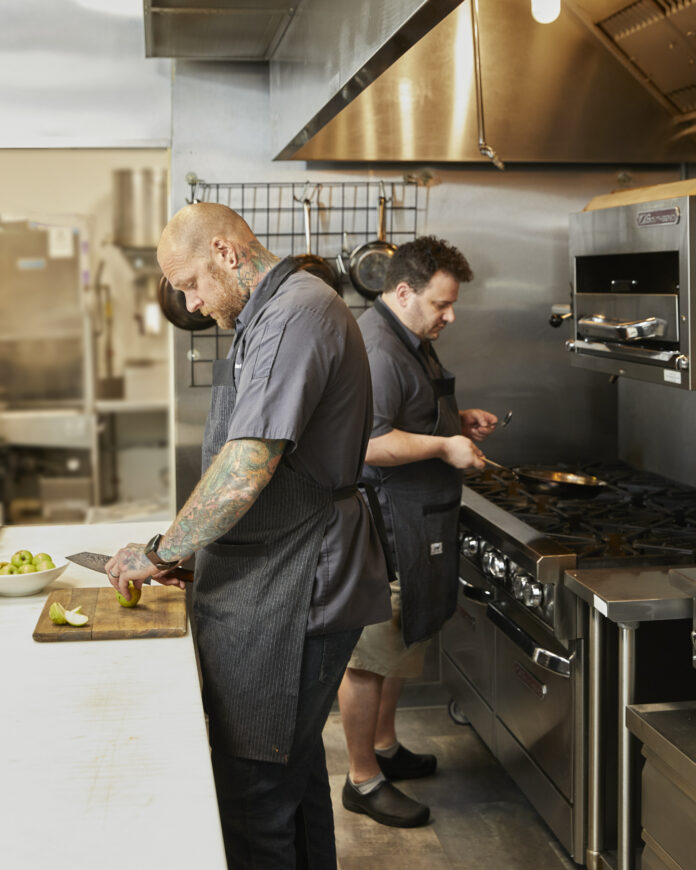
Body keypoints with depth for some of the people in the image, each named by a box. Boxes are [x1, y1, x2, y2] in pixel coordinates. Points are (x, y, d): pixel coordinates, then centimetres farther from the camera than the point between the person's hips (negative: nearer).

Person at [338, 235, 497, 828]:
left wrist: (459, 421, 13)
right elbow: (365, 444, -29)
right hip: (382, 522, -11)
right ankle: (364, 780, 10)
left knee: (403, 643, 21)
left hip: (417, 522, 11)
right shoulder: (375, 350, -21)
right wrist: (443, 446, -23)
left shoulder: (413, 341, 15)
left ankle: (385, 745, 38)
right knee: (372, 652, -1)